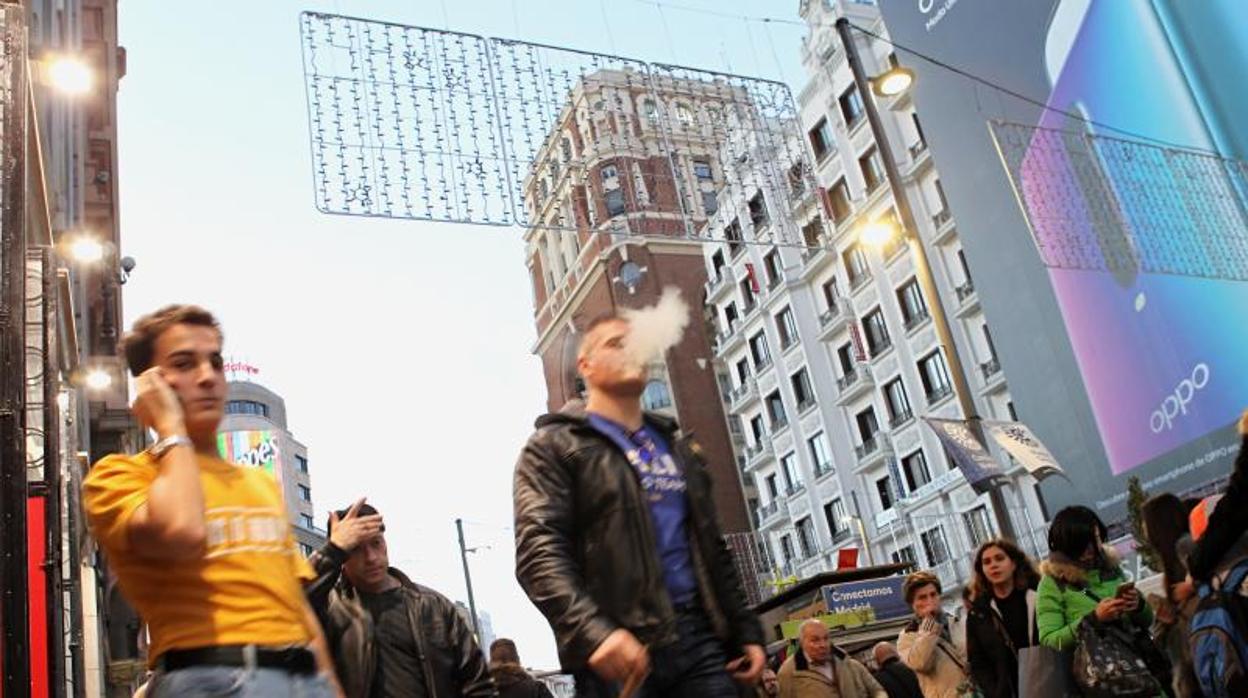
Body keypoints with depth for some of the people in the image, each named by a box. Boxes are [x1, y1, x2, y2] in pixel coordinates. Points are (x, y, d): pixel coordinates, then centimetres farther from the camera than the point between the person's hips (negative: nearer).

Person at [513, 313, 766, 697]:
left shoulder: (677, 445, 24)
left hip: (701, 639, 6)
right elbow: (540, 551, -11)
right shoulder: (555, 446, 3)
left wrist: (745, 631, 15)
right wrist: (592, 632, -26)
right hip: (620, 651, -5)